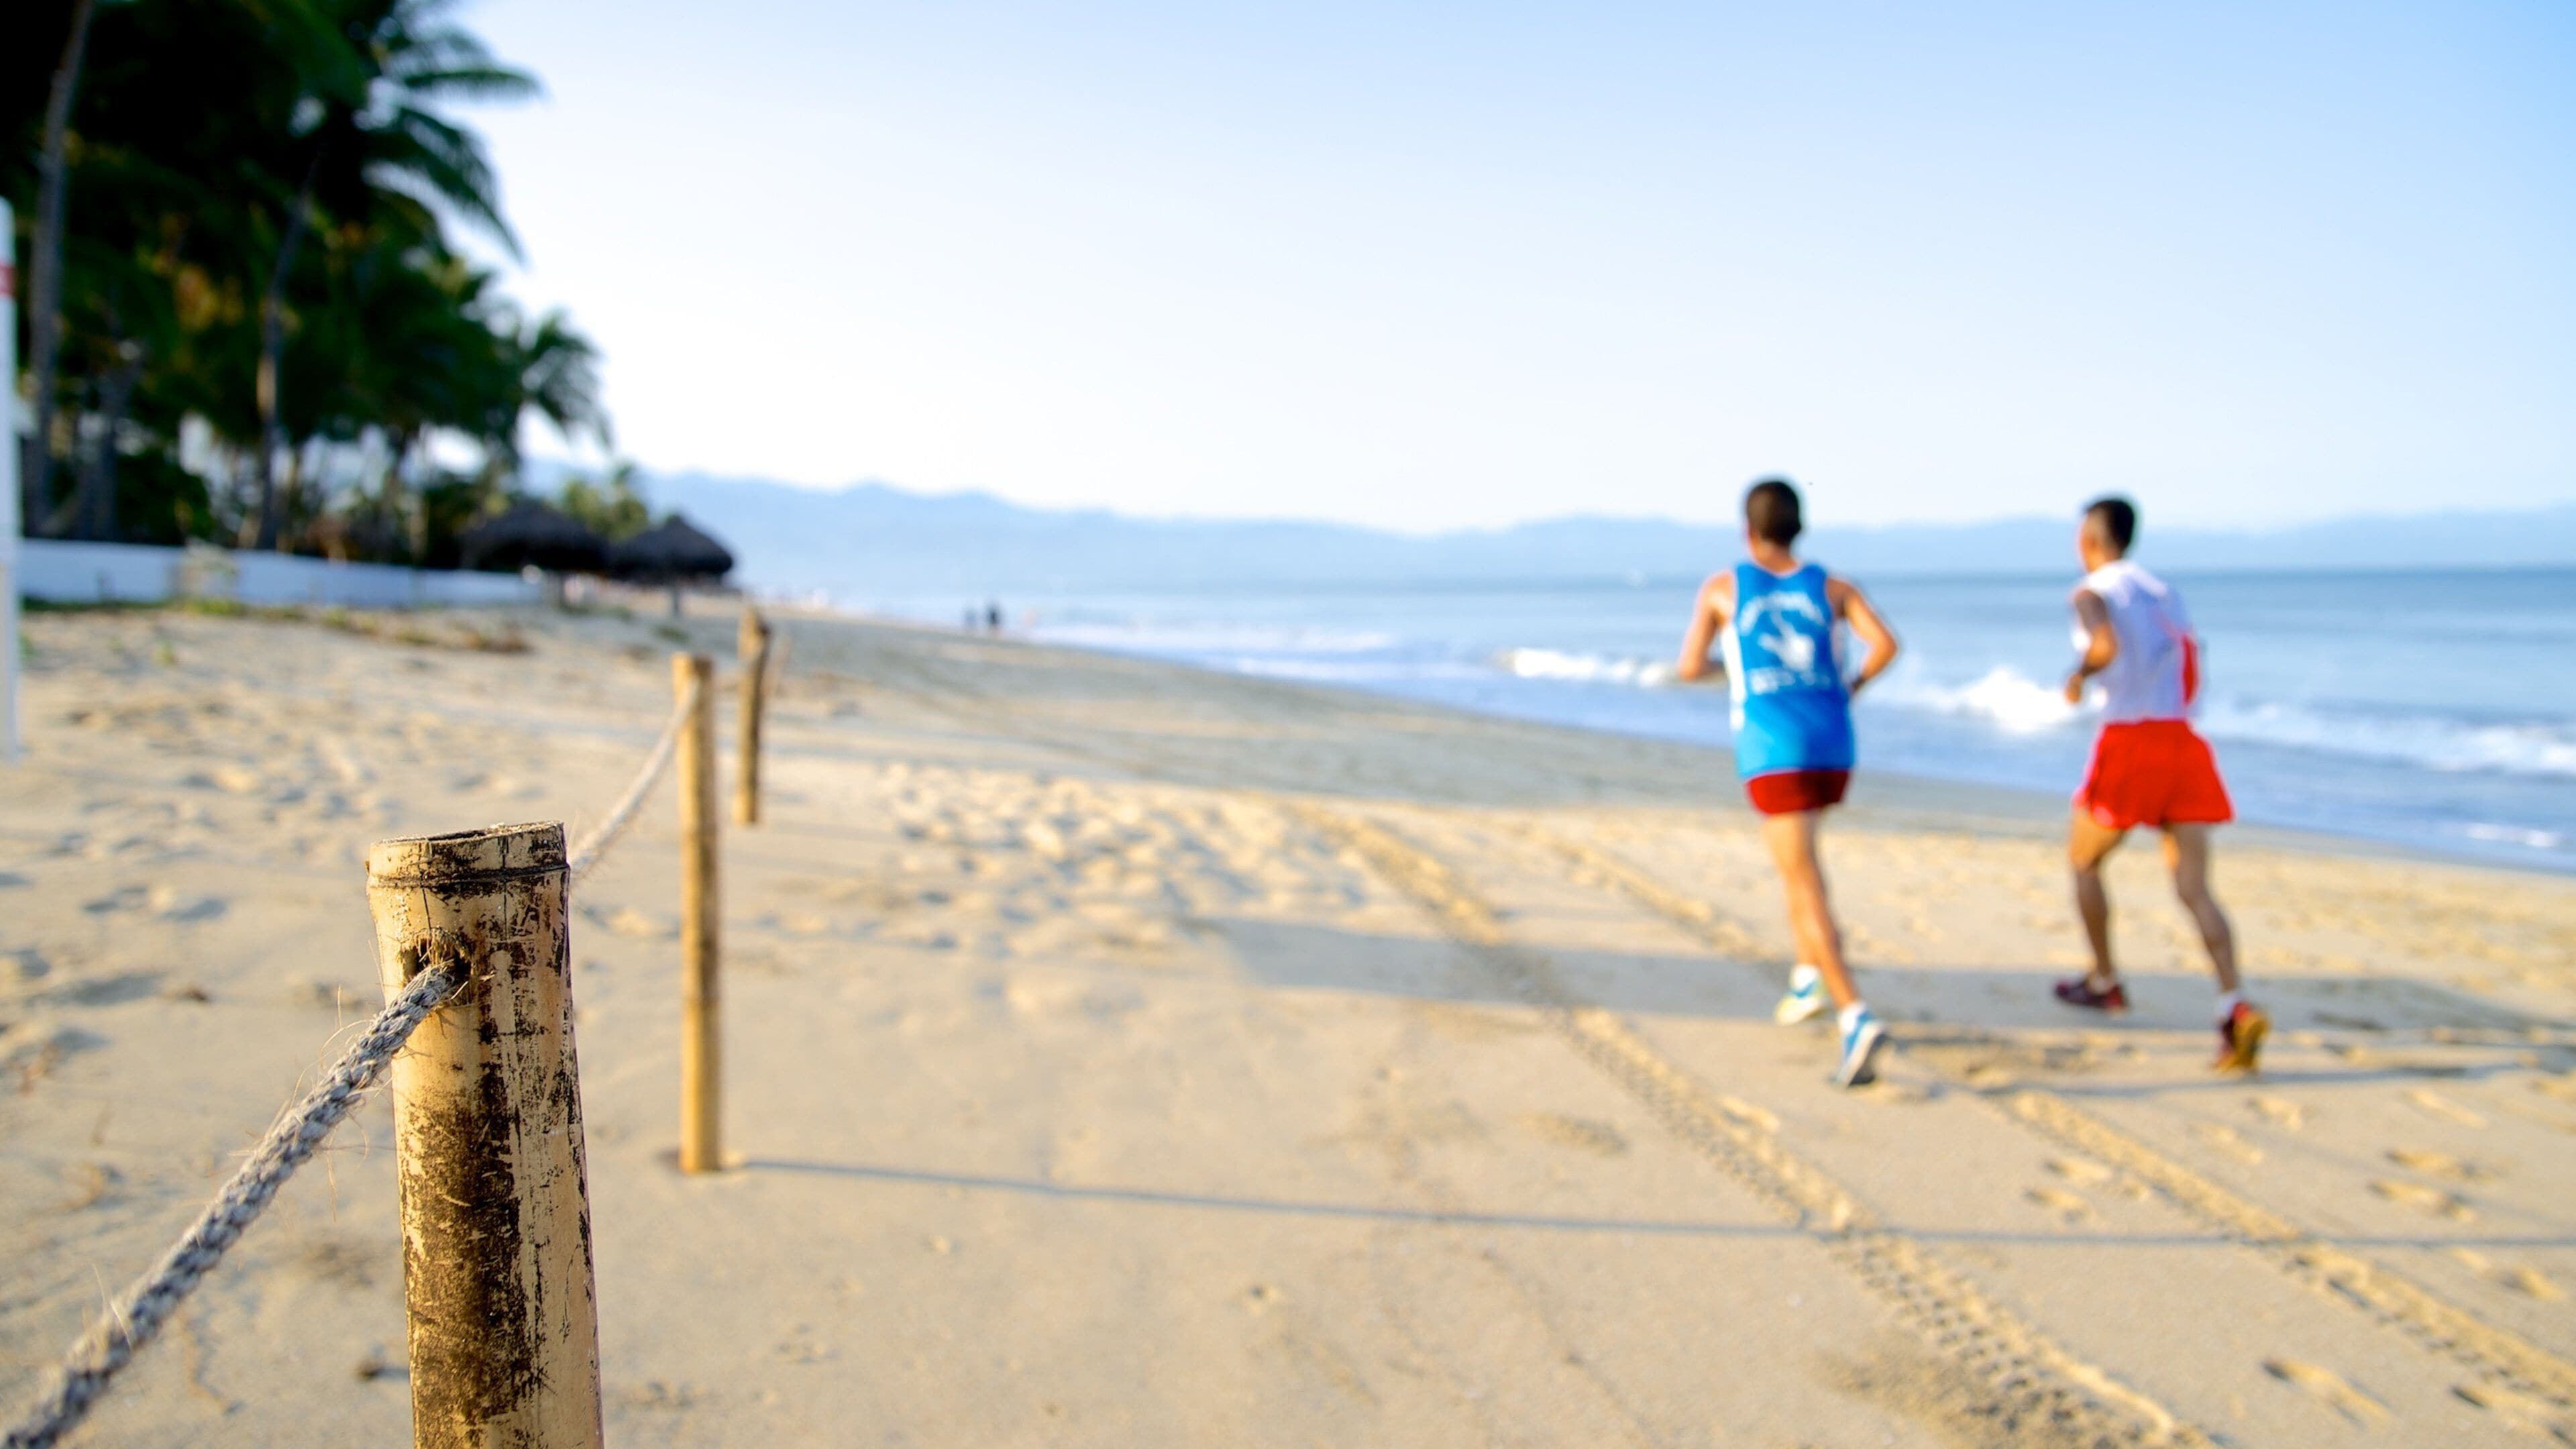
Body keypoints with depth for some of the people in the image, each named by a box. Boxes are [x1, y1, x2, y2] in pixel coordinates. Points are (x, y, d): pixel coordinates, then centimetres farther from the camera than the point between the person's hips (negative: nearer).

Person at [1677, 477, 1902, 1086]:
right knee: (1791, 848, 31)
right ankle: (1809, 974, 25)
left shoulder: (1722, 587, 6)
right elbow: (1886, 644, -6)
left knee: (1805, 885, -9)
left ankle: (1856, 1017, -25)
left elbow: (1690, 669, 4)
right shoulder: (1832, 587, 10)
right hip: (1833, 745, 4)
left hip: (1772, 751, -4)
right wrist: (1852, 686, 13)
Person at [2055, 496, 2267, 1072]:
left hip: (2129, 739, -6)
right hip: (2182, 740, 6)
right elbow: (2190, 672, 23)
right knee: (2195, 888, -1)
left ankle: (2104, 982, 27)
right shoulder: (2164, 591, 20)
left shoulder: (2092, 592, -2)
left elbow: (2104, 647, -22)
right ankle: (2235, 1007, -18)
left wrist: (2078, 677, -4)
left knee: (2084, 860, 18)